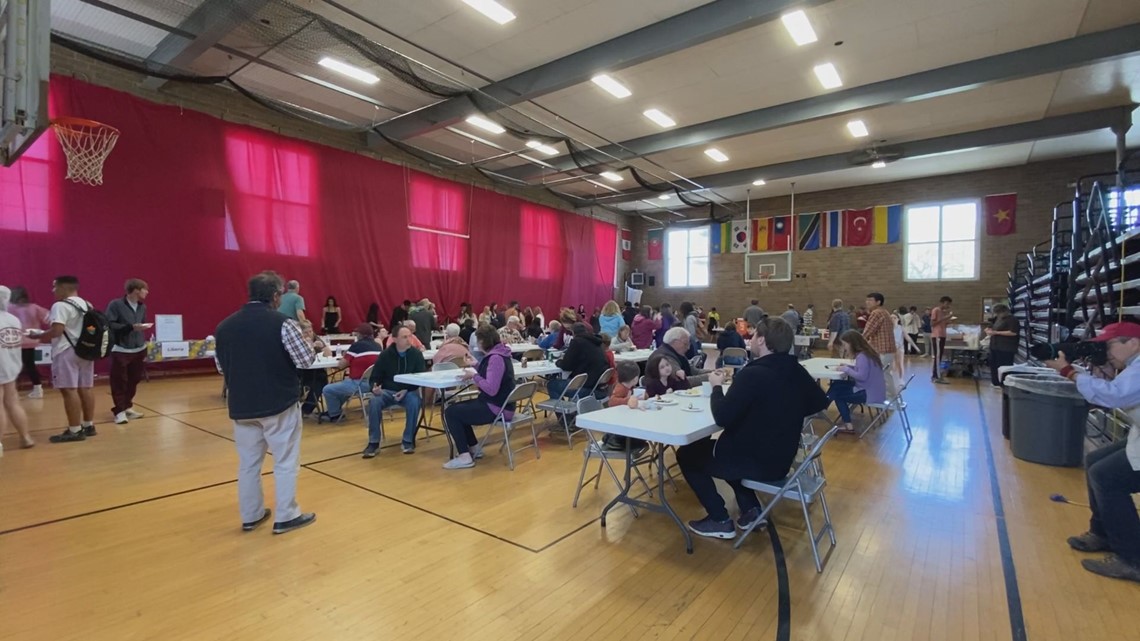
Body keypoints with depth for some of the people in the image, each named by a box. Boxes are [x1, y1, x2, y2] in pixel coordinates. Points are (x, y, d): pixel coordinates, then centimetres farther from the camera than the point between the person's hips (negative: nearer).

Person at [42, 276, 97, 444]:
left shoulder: (61, 306, -12)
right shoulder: (87, 305, 13)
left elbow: (56, 330, -20)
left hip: (67, 352, -8)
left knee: (69, 390, -5)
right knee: (86, 388, 11)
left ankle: (75, 430, -2)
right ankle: (88, 425, 18)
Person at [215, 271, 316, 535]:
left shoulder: (225, 326, 5)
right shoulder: (282, 323, -15)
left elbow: (222, 367, 14)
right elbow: (306, 359, -13)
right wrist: (304, 338, 4)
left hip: (241, 405, 6)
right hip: (279, 403, -5)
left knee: (248, 462, 16)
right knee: (285, 461, 6)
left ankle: (250, 516, 27)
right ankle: (286, 517, 14)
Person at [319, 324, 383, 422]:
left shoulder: (356, 346, -13)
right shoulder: (378, 346, 5)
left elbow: (340, 365, -6)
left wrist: (344, 357, 15)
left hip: (360, 384, -8)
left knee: (328, 390, 7)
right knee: (343, 382, 33)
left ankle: (334, 415, 24)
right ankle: (334, 410, 40)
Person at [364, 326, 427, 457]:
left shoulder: (416, 354, -4)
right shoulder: (385, 355, -2)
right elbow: (374, 378, 4)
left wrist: (406, 390, -22)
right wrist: (374, 387, -21)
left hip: (409, 391, -1)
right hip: (388, 391, 1)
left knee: (414, 402, -34)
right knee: (374, 402, -29)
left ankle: (408, 440, -15)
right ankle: (374, 442, -15)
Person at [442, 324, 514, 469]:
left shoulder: (496, 358, -22)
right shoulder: (497, 354, 10)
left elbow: (491, 389, -29)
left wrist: (474, 376, -17)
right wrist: (475, 367, 16)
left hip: (497, 409, -11)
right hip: (497, 405, 11)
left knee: (450, 412, -7)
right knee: (457, 408, 20)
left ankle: (464, 456, -7)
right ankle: (474, 448, 24)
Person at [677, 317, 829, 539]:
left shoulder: (753, 374, -26)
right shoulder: (796, 370, -1)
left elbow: (722, 417, -25)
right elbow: (819, 402, 15)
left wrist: (717, 386, -8)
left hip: (757, 462, -8)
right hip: (781, 459, 8)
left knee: (687, 454, 11)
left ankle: (720, 521, 10)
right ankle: (751, 510, 23)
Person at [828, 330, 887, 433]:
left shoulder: (862, 356, -21)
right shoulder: (865, 352, 8)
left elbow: (862, 376, -28)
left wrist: (846, 369, -16)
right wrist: (848, 367, 4)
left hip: (870, 394, -9)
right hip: (873, 390, 9)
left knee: (838, 394, 1)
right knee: (837, 385, 8)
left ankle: (848, 425, 8)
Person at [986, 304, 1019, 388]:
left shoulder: (1012, 320, -12)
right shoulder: (999, 319, 15)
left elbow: (1013, 332, -23)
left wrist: (996, 332, -22)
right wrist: (990, 330, 8)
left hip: (1006, 348, -9)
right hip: (995, 346, 9)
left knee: (1004, 367, -5)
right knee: (994, 364, 14)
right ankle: (996, 382, 25)